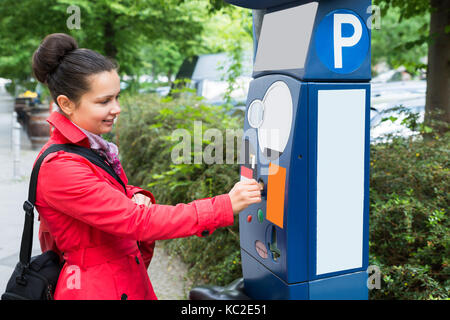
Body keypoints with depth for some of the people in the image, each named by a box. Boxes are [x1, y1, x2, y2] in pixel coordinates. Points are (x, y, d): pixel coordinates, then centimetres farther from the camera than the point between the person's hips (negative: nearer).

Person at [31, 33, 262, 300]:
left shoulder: (92, 147, 4)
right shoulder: (59, 169, -24)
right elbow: (137, 221, -28)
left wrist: (137, 197, -10)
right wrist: (225, 206, -29)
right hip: (98, 290, -8)